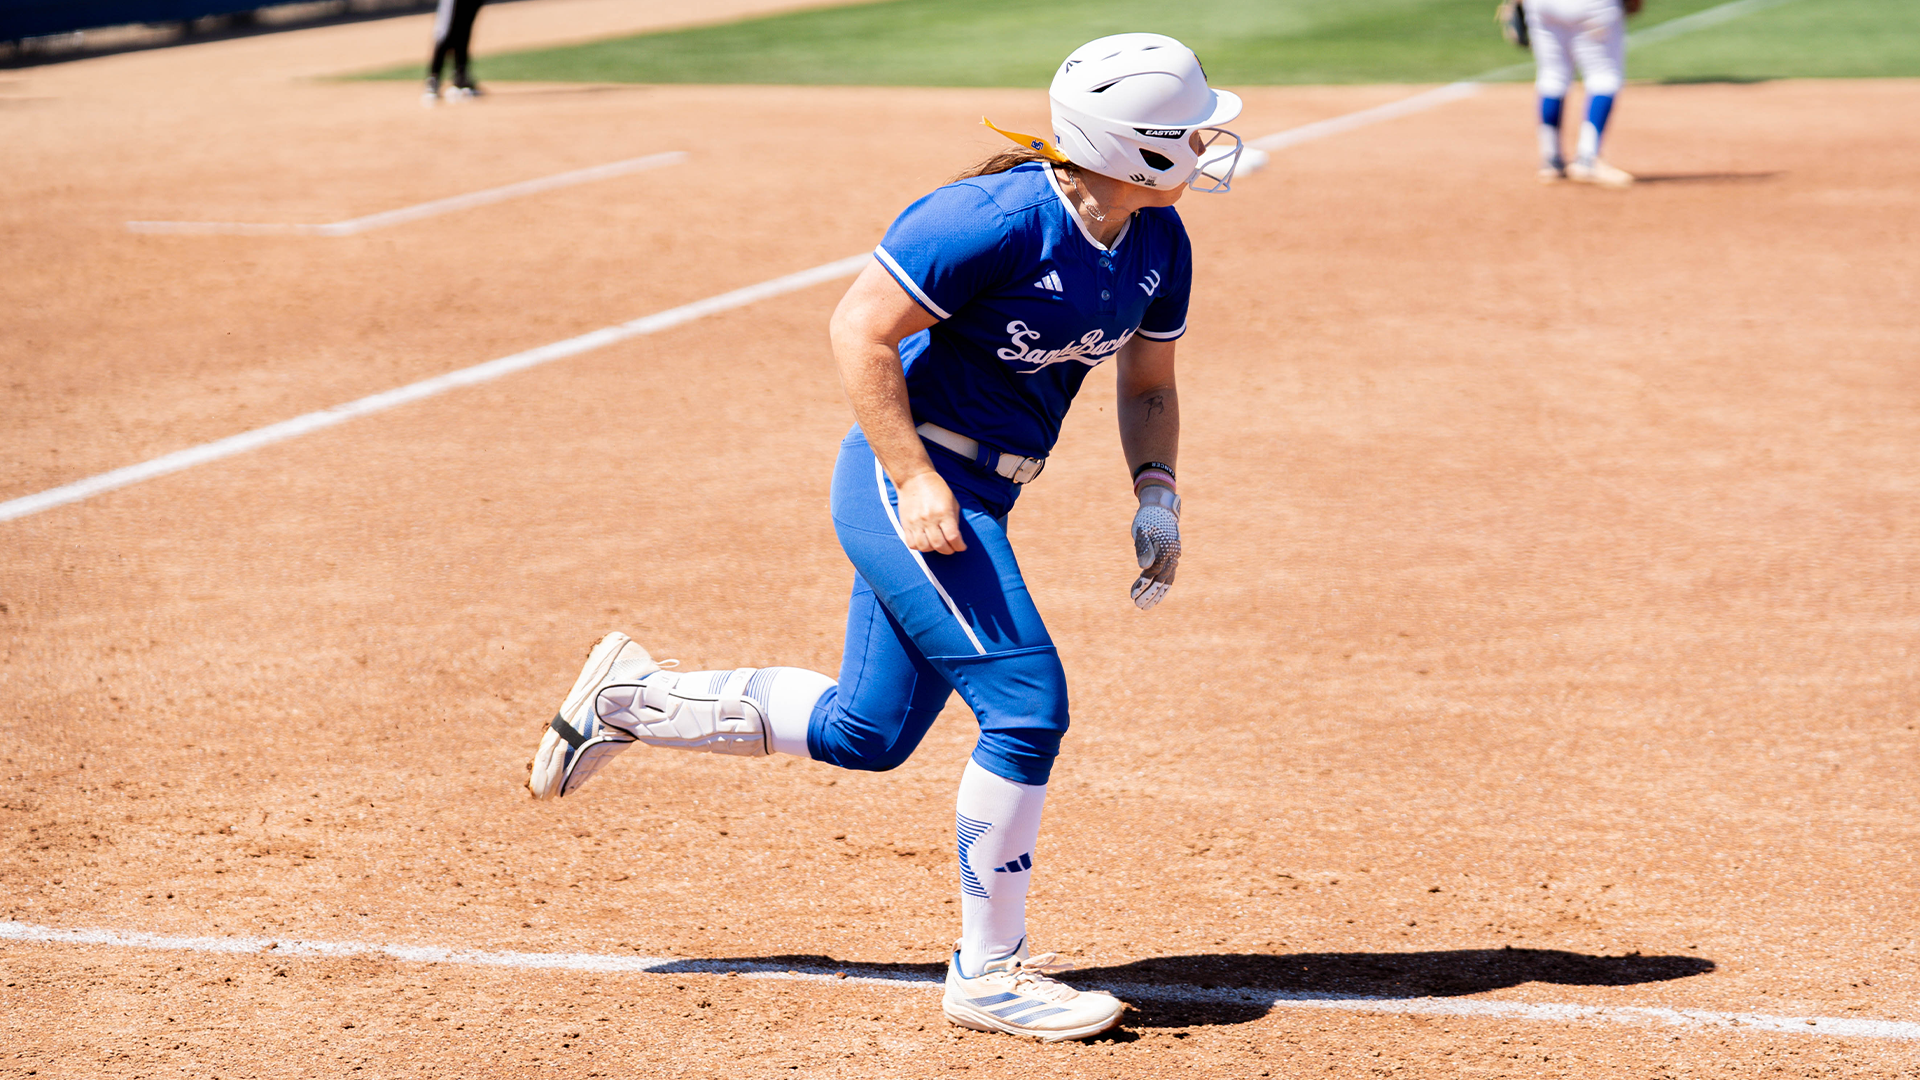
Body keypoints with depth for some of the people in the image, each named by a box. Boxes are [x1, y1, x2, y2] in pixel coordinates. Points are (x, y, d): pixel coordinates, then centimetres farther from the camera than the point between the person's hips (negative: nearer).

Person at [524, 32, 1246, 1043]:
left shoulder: (1157, 244, 2)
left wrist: (1156, 494, -1)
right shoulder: (998, 218, -23)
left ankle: (628, 697, 32)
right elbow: (858, 329, -20)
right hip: (906, 483, -9)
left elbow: (1147, 385, 16)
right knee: (1027, 704, -14)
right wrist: (918, 480, -24)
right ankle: (988, 973, -1)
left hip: (973, 502, 9)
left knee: (865, 732, 16)